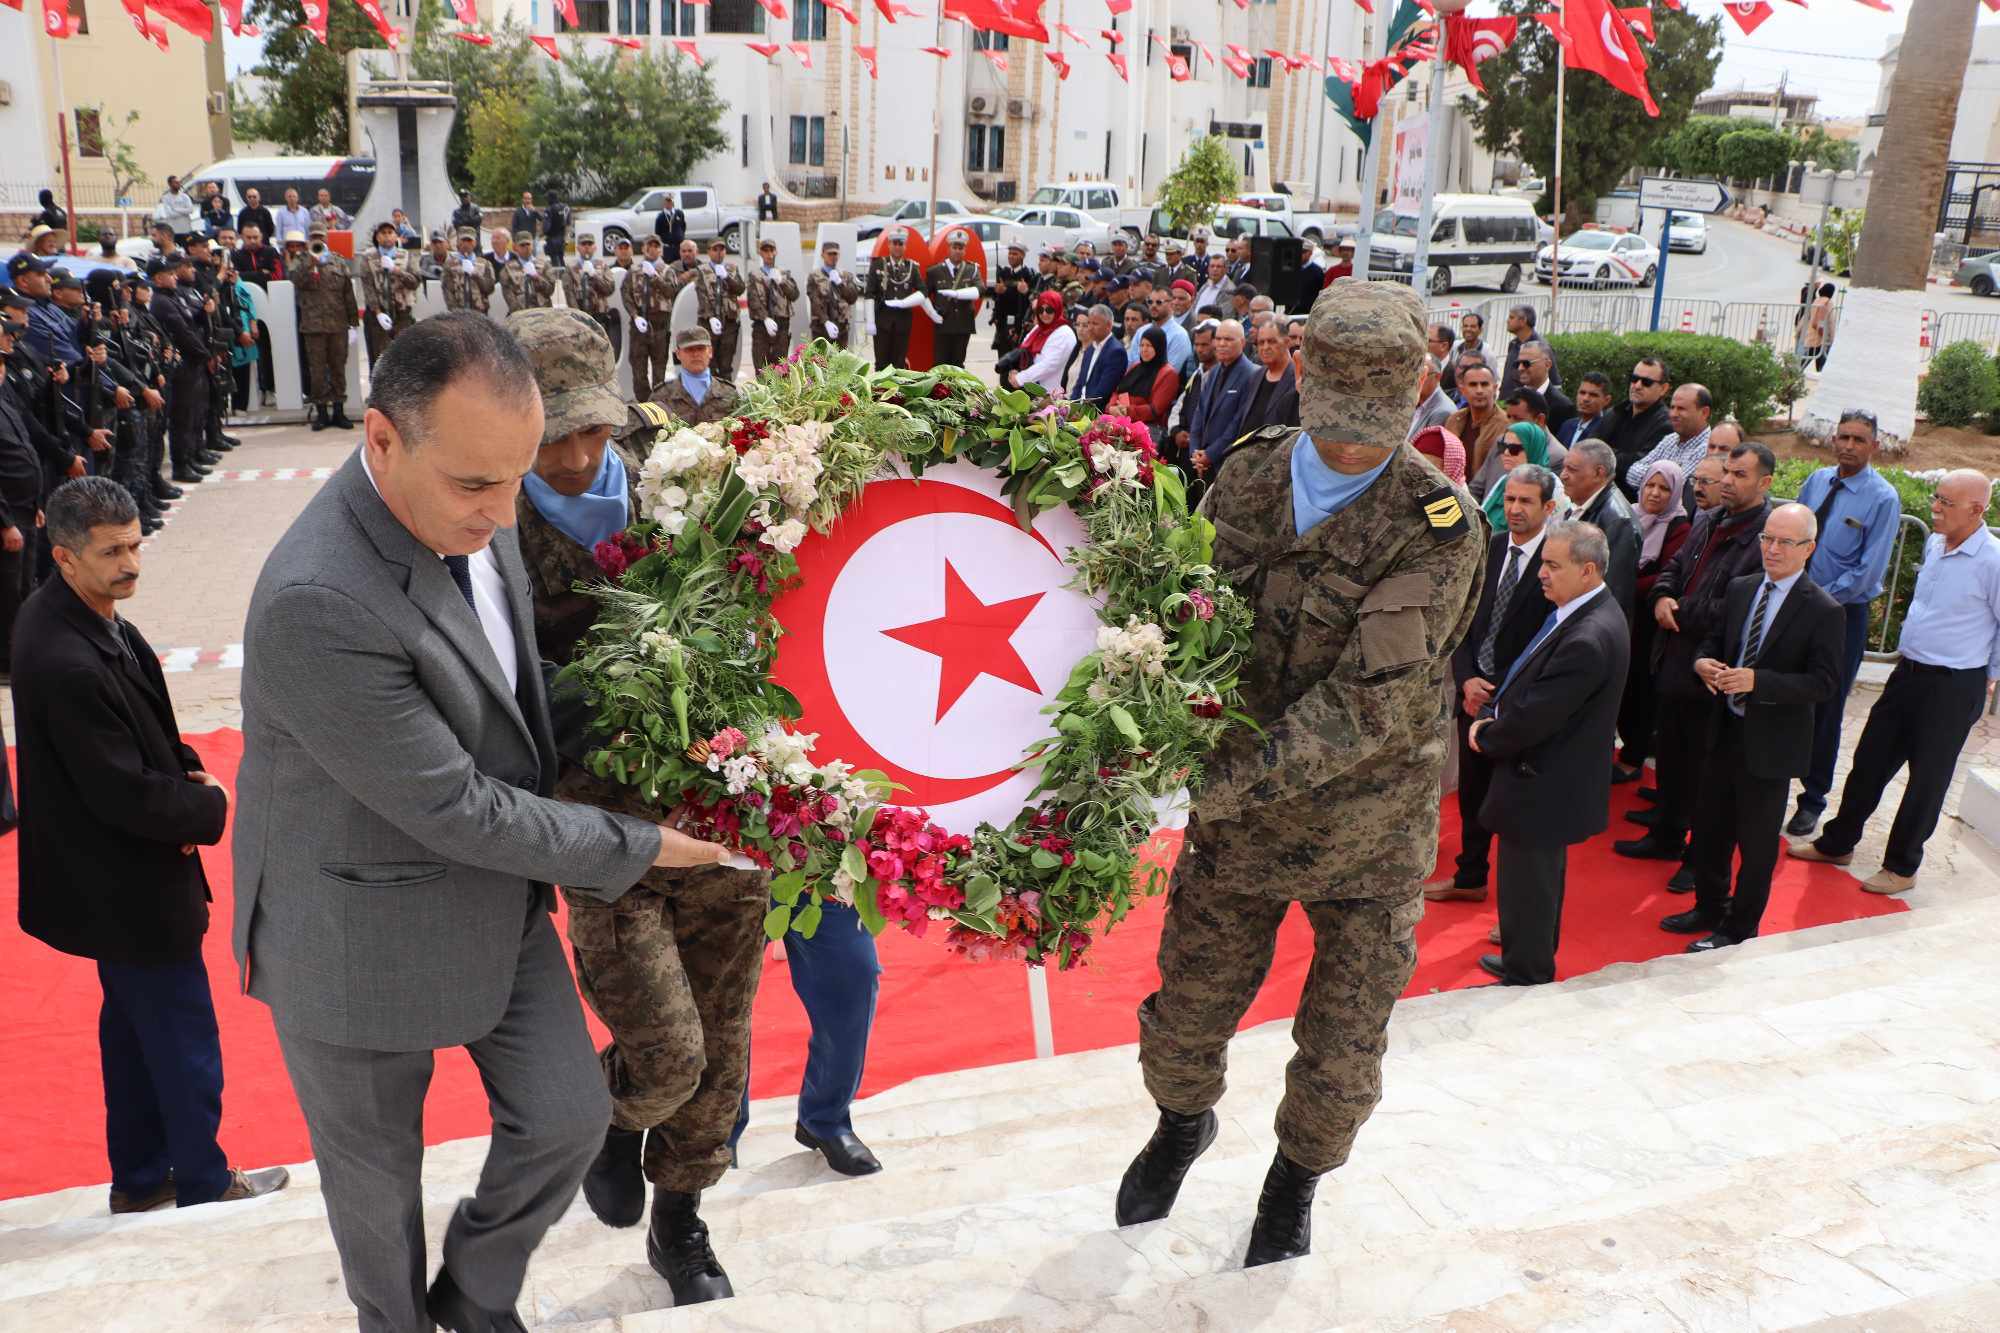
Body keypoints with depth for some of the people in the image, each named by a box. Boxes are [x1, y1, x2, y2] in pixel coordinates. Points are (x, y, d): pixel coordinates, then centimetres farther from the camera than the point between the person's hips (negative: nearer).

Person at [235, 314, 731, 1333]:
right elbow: (456, 809, -28)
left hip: (495, 893, 7)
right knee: (376, 1171, 17)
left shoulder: (473, 512, -9)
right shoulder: (318, 603, -34)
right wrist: (639, 846, -18)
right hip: (366, 931, -6)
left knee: (568, 1117, 11)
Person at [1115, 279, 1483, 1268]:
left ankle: (1294, 1185, 45)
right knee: (1185, 1015, 15)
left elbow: (1376, 697, -27)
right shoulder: (1247, 476, -6)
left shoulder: (1440, 527, -19)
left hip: (1369, 830, -2)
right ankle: (1182, 1124, 51)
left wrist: (1237, 776, -34)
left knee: (1340, 1057, 12)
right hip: (1240, 813, 3)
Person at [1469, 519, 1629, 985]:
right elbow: (1525, 678, 11)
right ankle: (1532, 959, 42)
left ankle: (1525, 974, 21)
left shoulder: (1589, 639, -29)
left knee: (1527, 882, 5)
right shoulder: (1580, 612, 3)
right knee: (1541, 874, 24)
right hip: (1551, 774, 10)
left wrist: (1486, 737, -9)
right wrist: (1491, 716, -2)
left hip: (1543, 785, -10)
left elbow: (1534, 717, -26)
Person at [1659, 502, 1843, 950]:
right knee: (1710, 828, 19)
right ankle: (1709, 908, 39)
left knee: (1756, 842, 9)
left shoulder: (1823, 610, -15)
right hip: (1725, 730, 6)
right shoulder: (1740, 588, 3)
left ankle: (1739, 928, 25)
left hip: (1770, 743, -6)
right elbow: (1714, 640, 13)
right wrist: (1702, 662, -11)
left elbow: (1823, 682, -18)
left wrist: (1757, 681, -29)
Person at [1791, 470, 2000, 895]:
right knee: (1870, 760, 15)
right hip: (1909, 671, 7)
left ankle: (1902, 866, 23)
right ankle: (1837, 843, 30)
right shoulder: (1933, 543, 2)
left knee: (1927, 778, 7)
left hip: (1954, 687, -7)